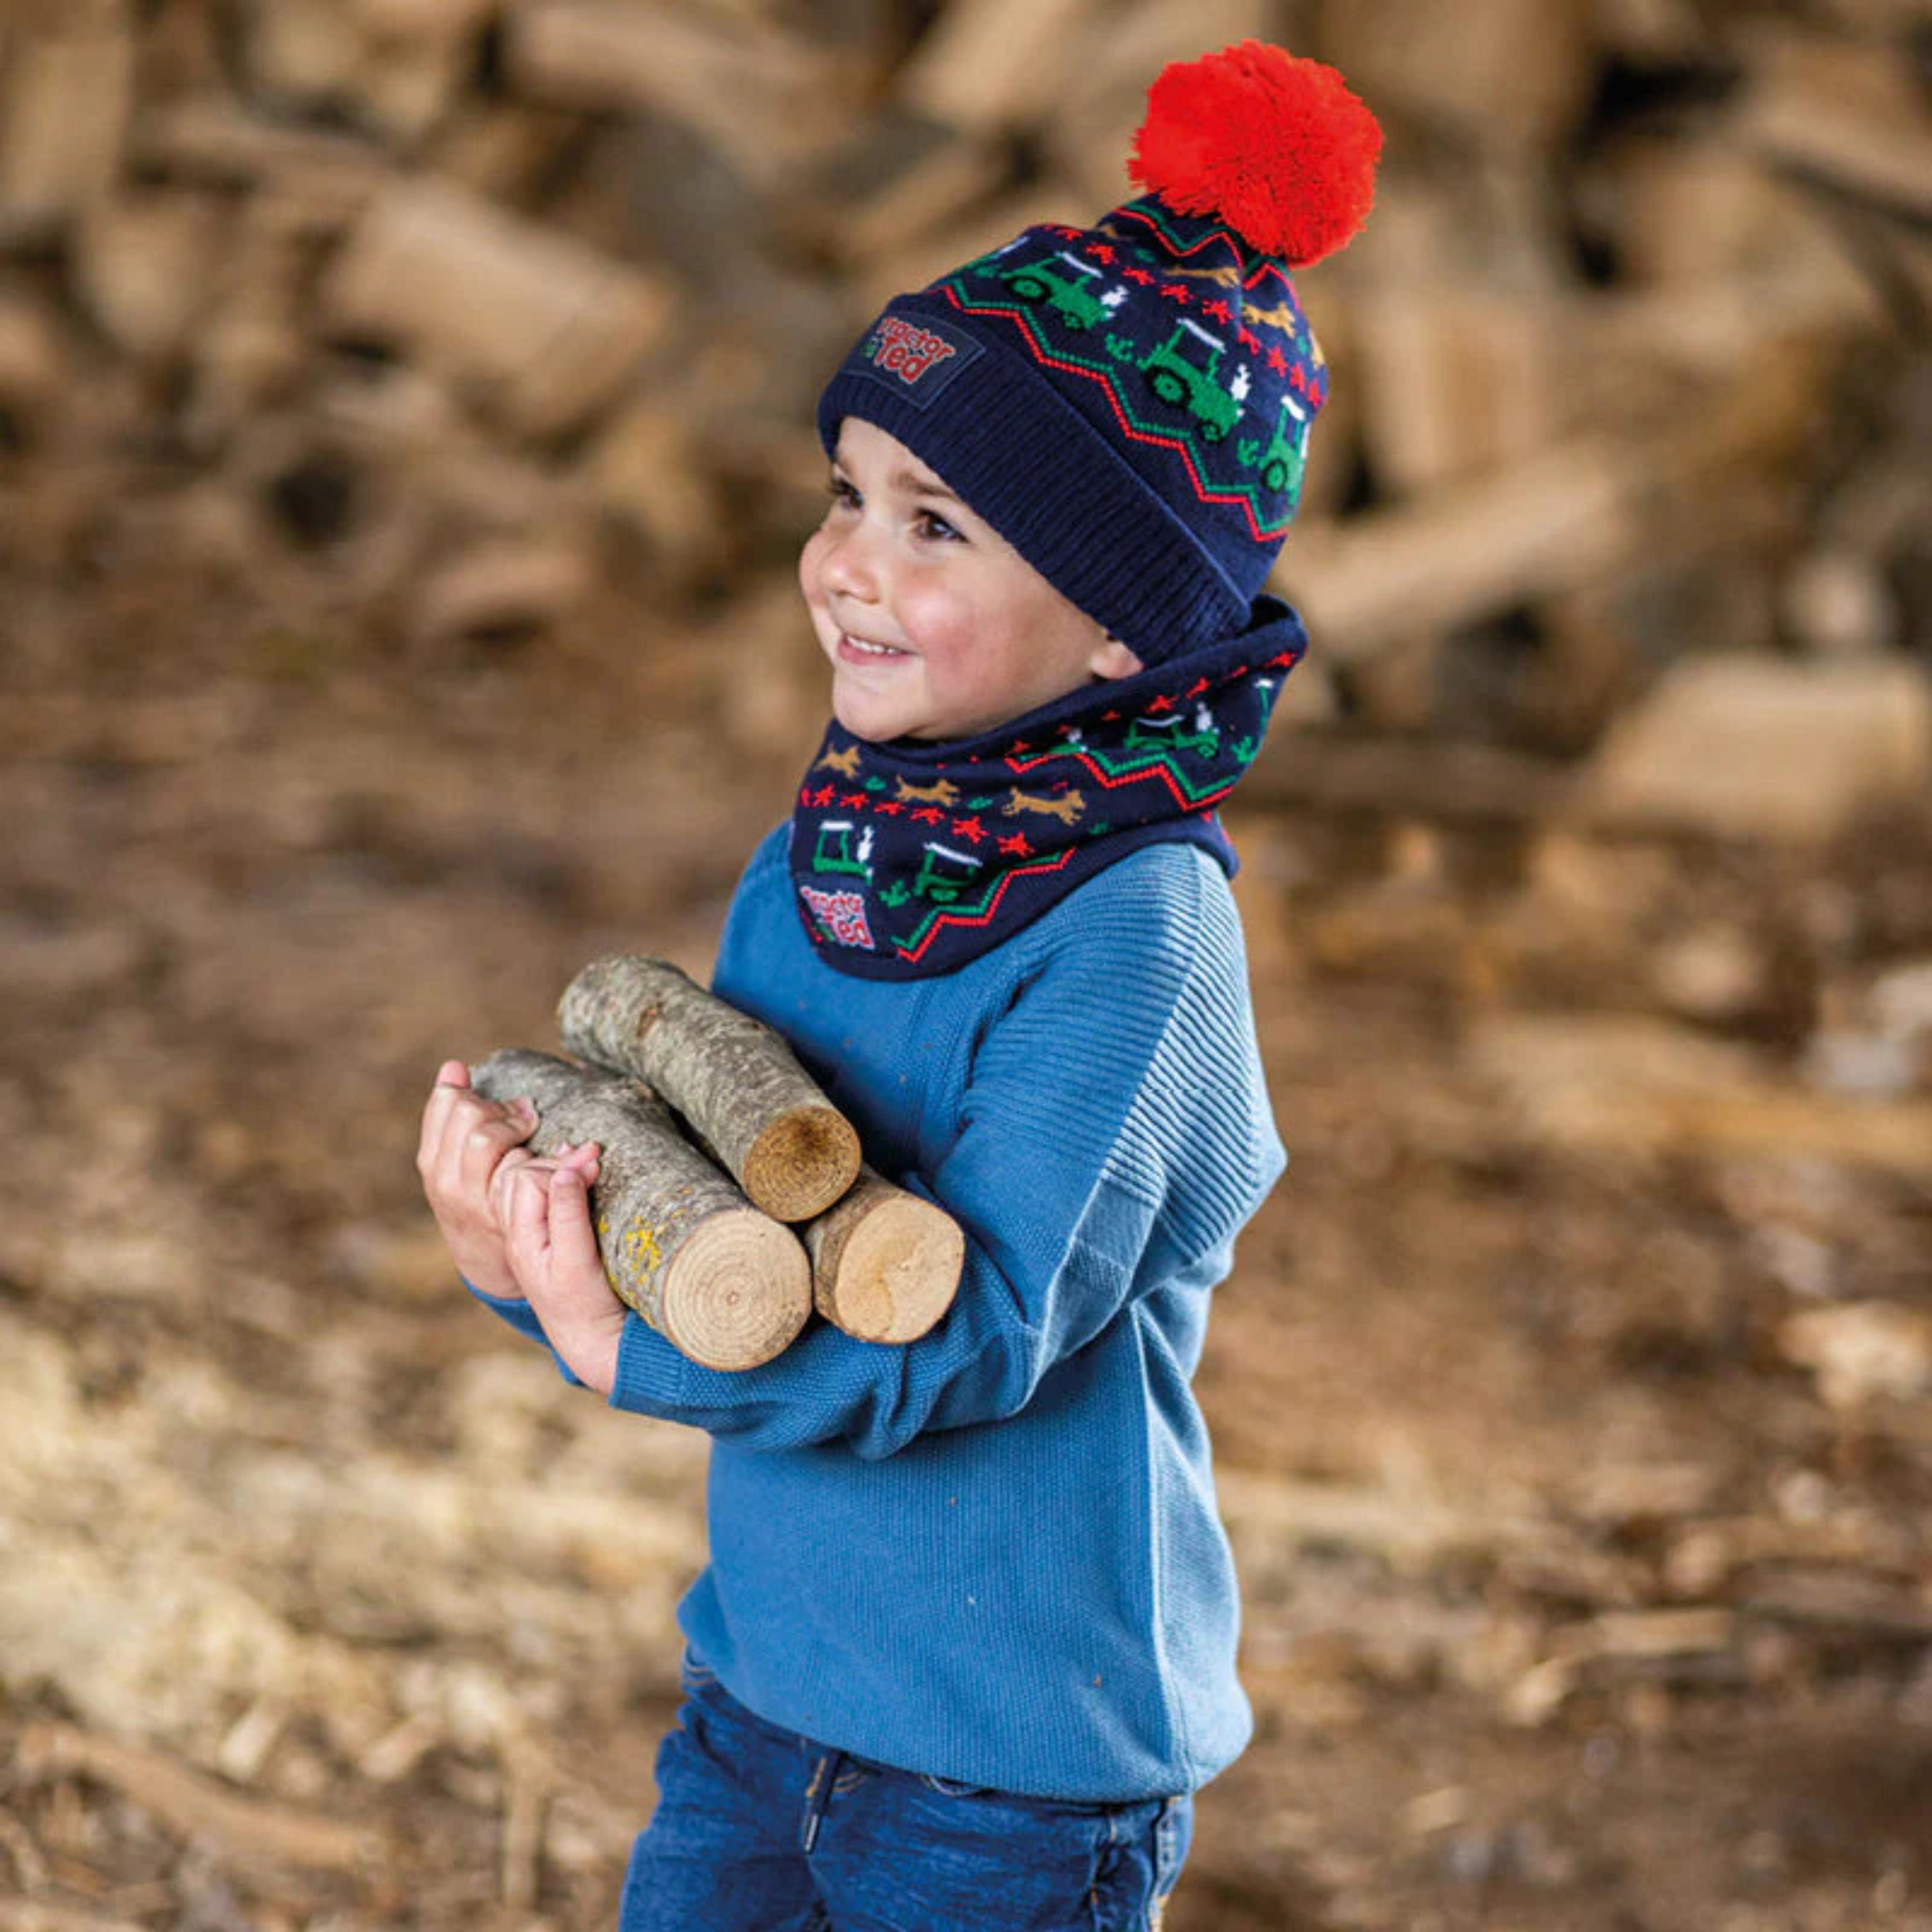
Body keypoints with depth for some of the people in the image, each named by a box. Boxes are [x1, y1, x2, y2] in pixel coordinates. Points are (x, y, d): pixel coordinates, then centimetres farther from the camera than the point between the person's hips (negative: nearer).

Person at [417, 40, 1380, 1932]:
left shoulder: (1134, 929, -21)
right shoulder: (818, 856, 0)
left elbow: (981, 1327, -27)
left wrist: (628, 1345, -33)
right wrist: (529, 1239, -16)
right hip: (765, 1677, 6)